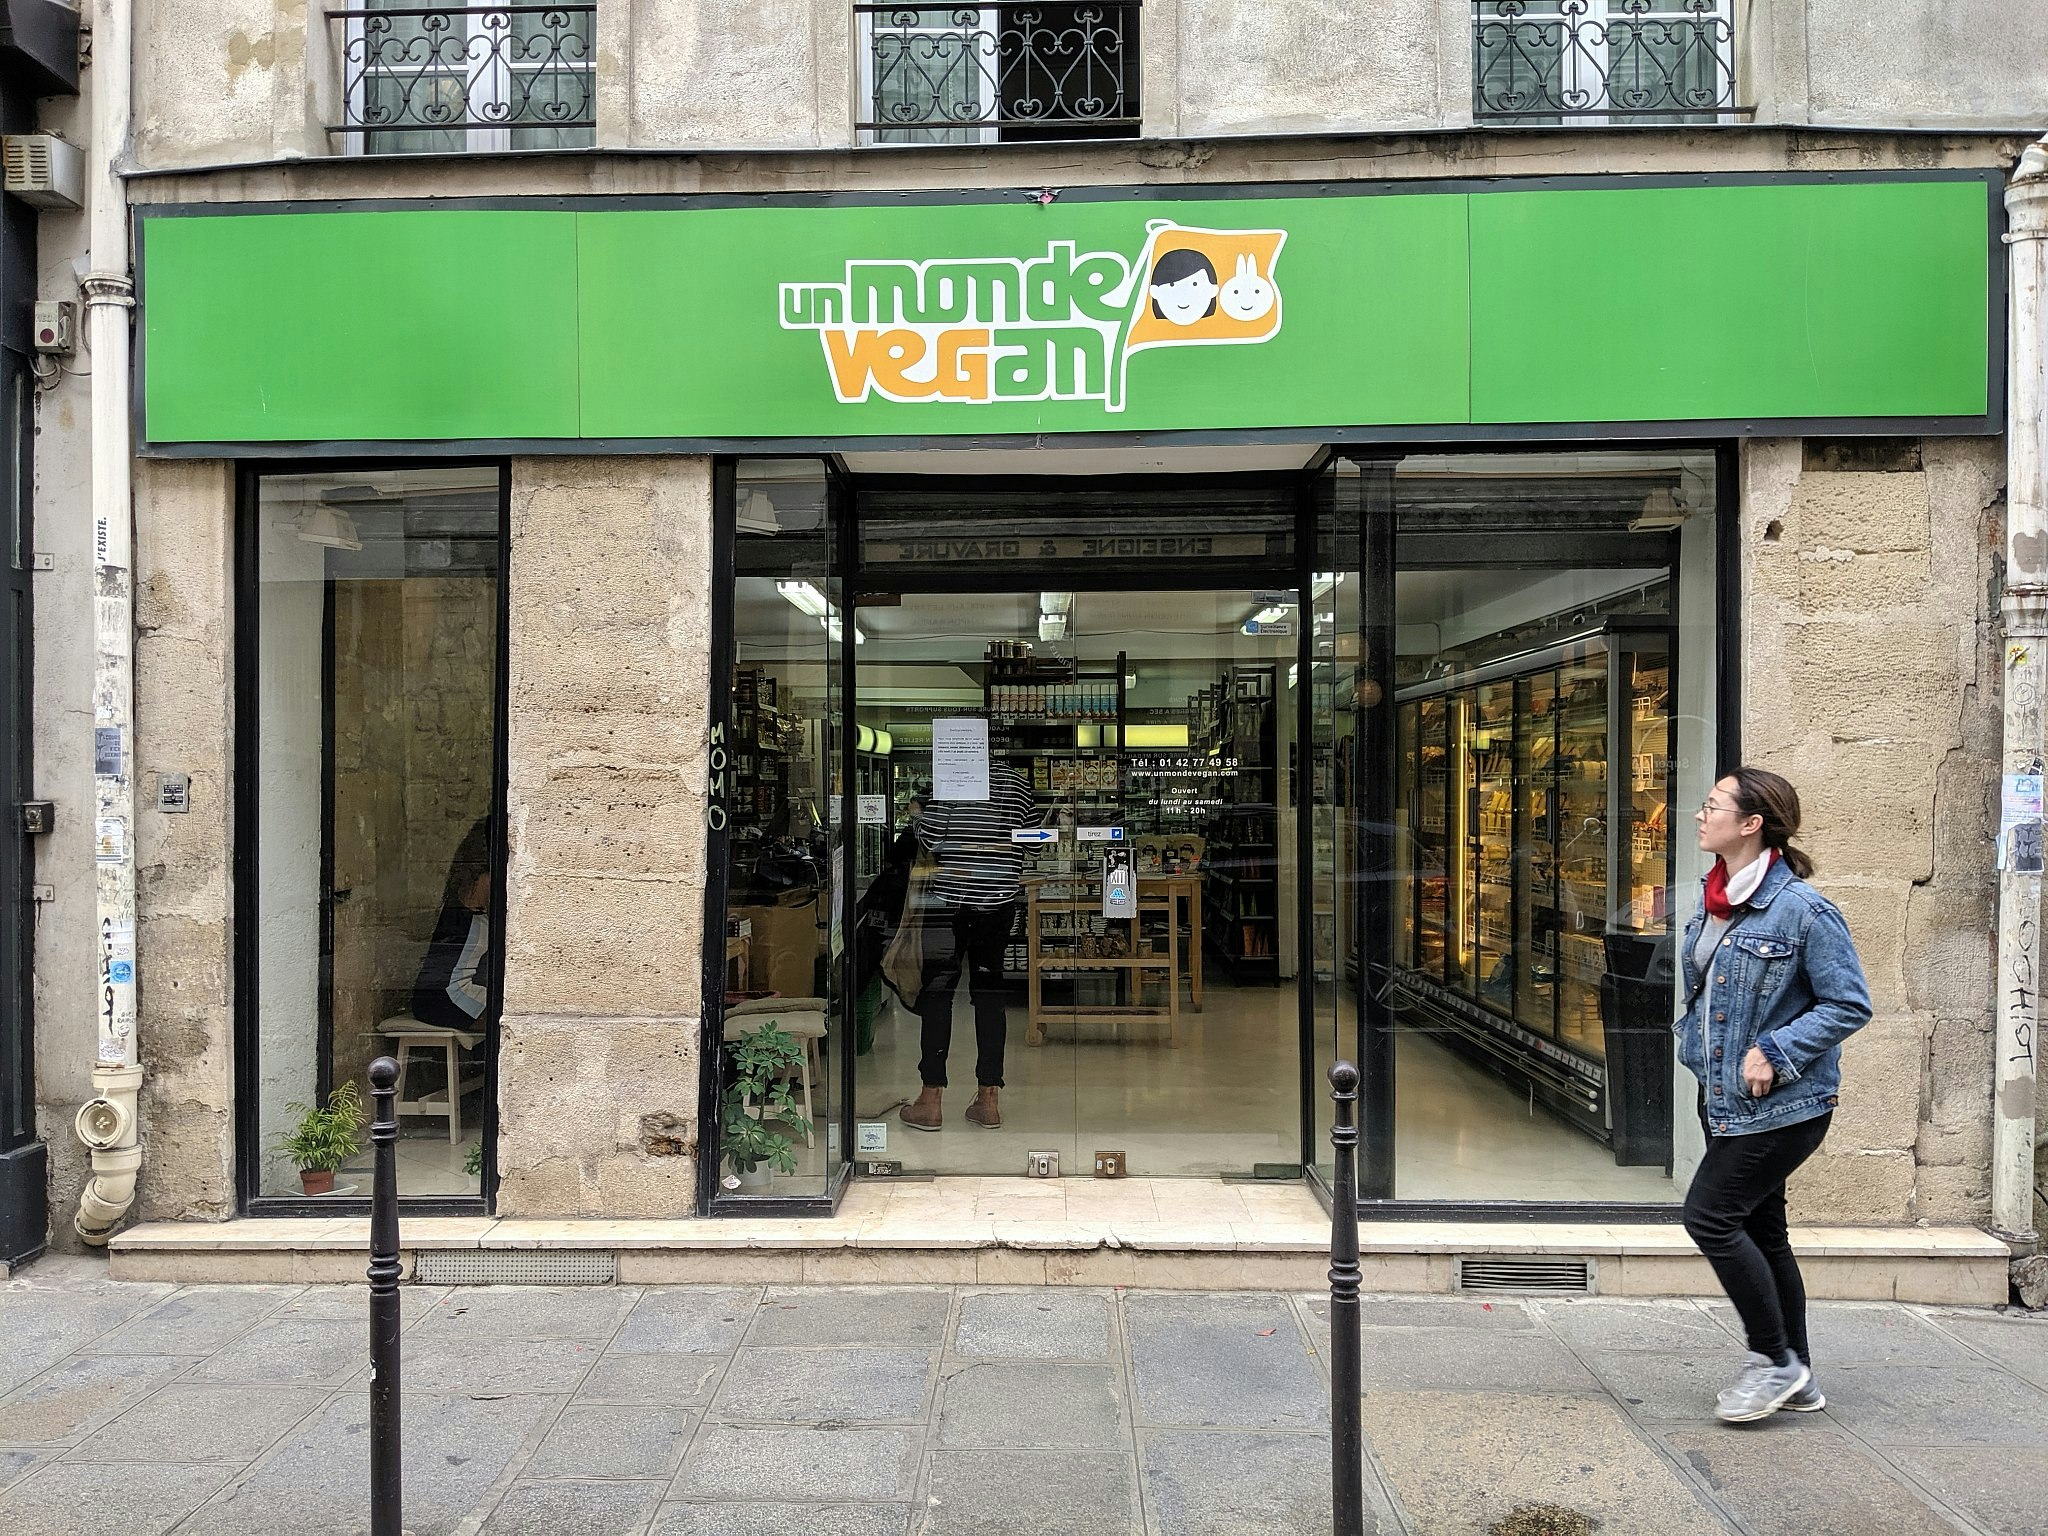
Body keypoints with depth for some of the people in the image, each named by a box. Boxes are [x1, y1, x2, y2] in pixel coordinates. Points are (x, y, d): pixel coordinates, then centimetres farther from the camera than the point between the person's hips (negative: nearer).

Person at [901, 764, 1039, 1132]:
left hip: (951, 900, -4)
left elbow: (930, 838, -11)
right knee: (990, 994, 10)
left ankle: (930, 1100, 6)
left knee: (936, 994, 4)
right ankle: (988, 1099, 12)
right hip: (1000, 904, 4)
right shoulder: (1019, 782, 5)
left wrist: (916, 817, 8)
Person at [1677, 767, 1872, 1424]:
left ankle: (1774, 1360, 9)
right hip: (1726, 1099, 9)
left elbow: (1850, 1005, -16)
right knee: (1760, 1230, 15)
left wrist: (1774, 1053, -20)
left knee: (1710, 1216, -9)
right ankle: (1797, 1380, 28)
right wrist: (1694, 1045, 8)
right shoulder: (1715, 901, 7)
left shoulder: (1802, 909, -19)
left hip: (1783, 1102, -9)